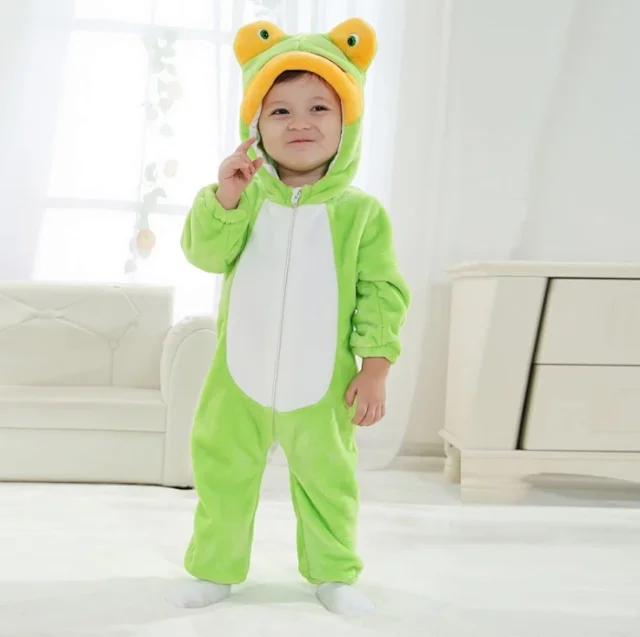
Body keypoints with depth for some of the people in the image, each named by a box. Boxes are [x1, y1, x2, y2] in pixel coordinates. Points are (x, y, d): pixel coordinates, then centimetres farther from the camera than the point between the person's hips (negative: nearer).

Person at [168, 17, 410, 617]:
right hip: (240, 376, 2)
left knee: (327, 478, 13)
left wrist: (375, 368, -9)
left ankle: (333, 572, 33)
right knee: (221, 473, 13)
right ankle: (216, 567, 32)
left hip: (321, 385, -1)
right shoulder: (246, 195, -1)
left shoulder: (361, 211, -7)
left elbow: (381, 293, -6)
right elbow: (206, 254, -12)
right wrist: (223, 200, -28)